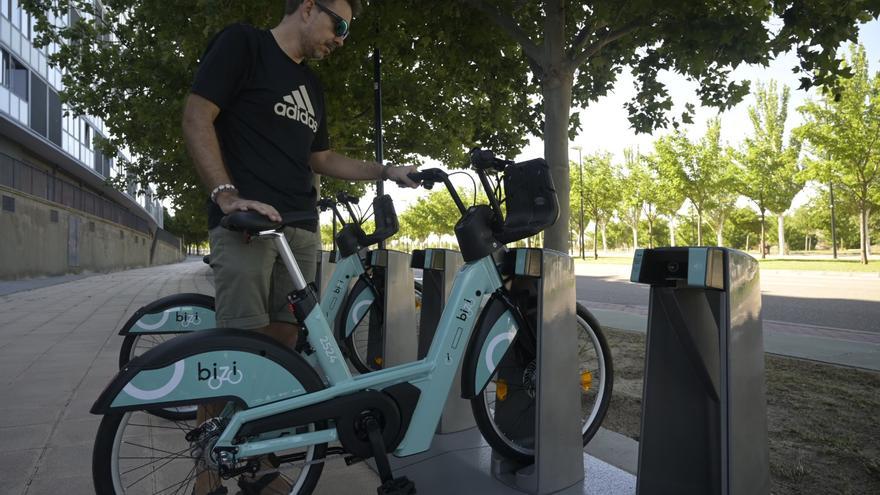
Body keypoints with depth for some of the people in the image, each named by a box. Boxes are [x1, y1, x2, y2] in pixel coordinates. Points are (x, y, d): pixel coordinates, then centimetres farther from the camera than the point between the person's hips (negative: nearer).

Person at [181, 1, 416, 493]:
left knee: (283, 345, 5)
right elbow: (197, 118, -6)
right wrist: (228, 194, -19)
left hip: (301, 229, 7)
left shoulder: (312, 86, 23)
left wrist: (387, 171, 16)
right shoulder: (243, 43, 3)